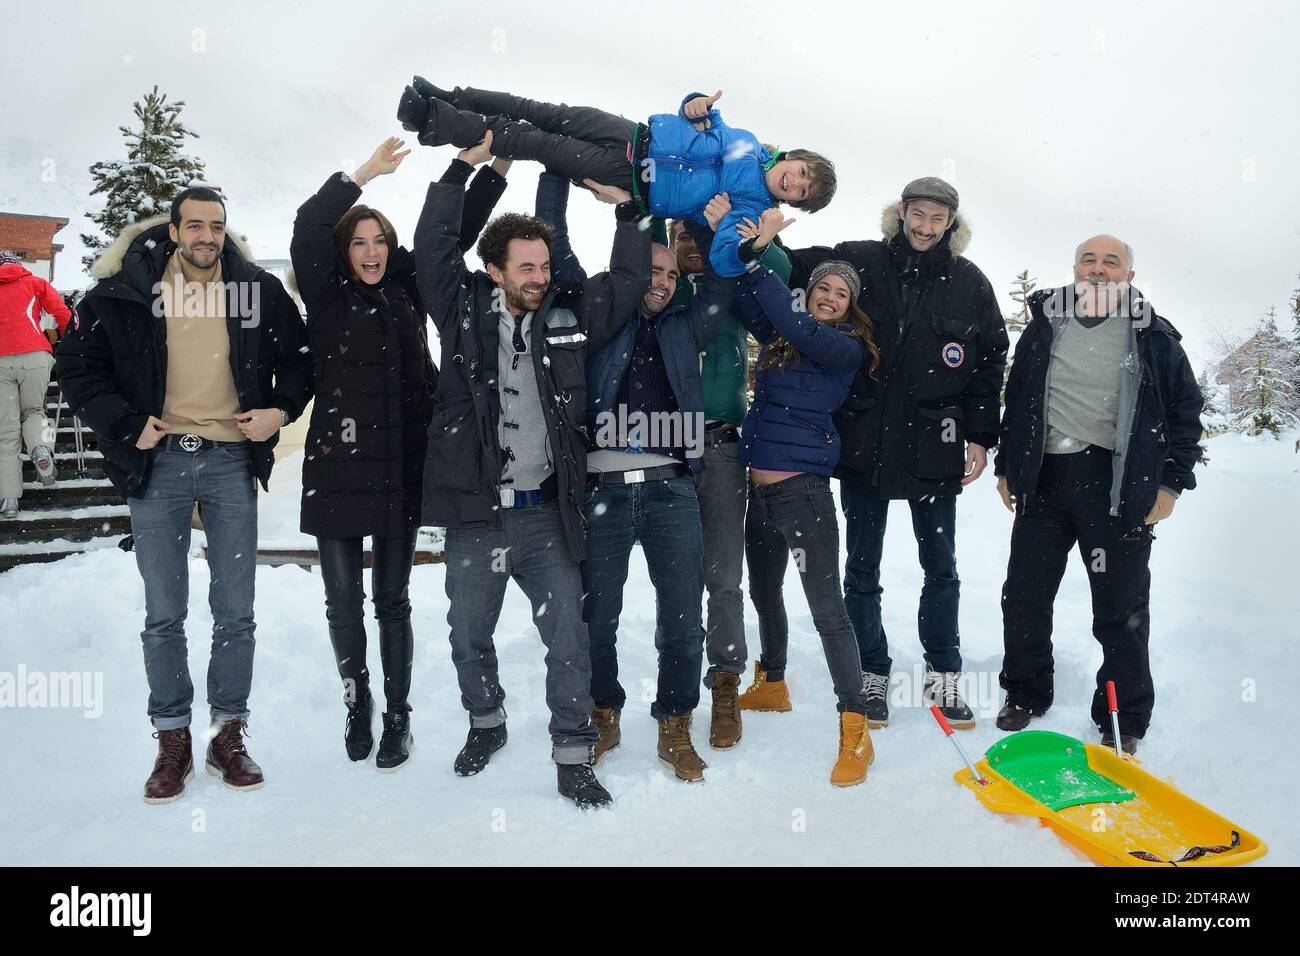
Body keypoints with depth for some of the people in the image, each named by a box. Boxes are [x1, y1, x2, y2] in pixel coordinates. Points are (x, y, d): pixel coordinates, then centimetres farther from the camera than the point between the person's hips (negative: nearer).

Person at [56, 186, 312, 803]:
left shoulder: (258, 290, 3)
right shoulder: (125, 289, -1)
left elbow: (298, 355, 14)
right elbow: (76, 364, 3)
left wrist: (282, 409, -2)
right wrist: (125, 424, -7)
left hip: (232, 460, 1)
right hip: (158, 461, -1)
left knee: (235, 612, 5)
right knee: (164, 614, 5)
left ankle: (229, 736, 19)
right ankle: (172, 743, 18)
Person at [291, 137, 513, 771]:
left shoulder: (407, 289, 8)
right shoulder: (327, 296, 1)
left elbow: (455, 233, 8)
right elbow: (307, 227, -13)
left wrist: (496, 169, 0)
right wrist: (364, 173, -17)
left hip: (402, 468, 1)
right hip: (338, 468, -1)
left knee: (392, 600, 10)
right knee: (343, 600, 8)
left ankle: (398, 716, 22)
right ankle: (357, 705, 29)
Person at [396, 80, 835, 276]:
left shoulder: (750, 209, -9)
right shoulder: (749, 145, 6)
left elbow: (724, 261, -23)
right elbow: (707, 122, 15)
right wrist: (697, 105, -8)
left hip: (631, 183, -4)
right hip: (635, 135, 4)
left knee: (531, 143, -11)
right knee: (546, 115, -2)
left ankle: (433, 123, -3)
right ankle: (444, 100, 11)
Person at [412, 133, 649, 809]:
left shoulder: (570, 315, 3)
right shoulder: (463, 309, 1)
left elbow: (629, 281, 7)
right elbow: (433, 248, -6)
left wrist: (625, 209, 2)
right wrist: (463, 168, -5)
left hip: (547, 515, 0)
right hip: (475, 514, 0)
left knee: (570, 642, 1)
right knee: (469, 639, 17)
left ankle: (573, 759, 16)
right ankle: (486, 723, 43)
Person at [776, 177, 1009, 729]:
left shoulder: (969, 283, 2)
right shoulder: (860, 263, -1)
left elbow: (990, 363, 6)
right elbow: (794, 269, 5)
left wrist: (980, 436, 2)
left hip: (934, 449, 1)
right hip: (863, 442, 0)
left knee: (940, 567, 10)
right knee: (862, 568, 8)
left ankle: (942, 674, 27)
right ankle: (872, 673, 25)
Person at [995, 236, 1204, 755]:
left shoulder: (1154, 336, 3)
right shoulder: (1044, 328, 10)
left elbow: (1185, 411, 6)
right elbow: (1016, 401, 16)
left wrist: (1171, 482, -1)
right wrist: (1007, 467, 13)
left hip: (1119, 487, -2)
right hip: (1044, 480, 3)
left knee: (1121, 607, 4)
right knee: (1024, 595, 8)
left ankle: (1123, 722, 19)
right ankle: (1024, 694, 28)